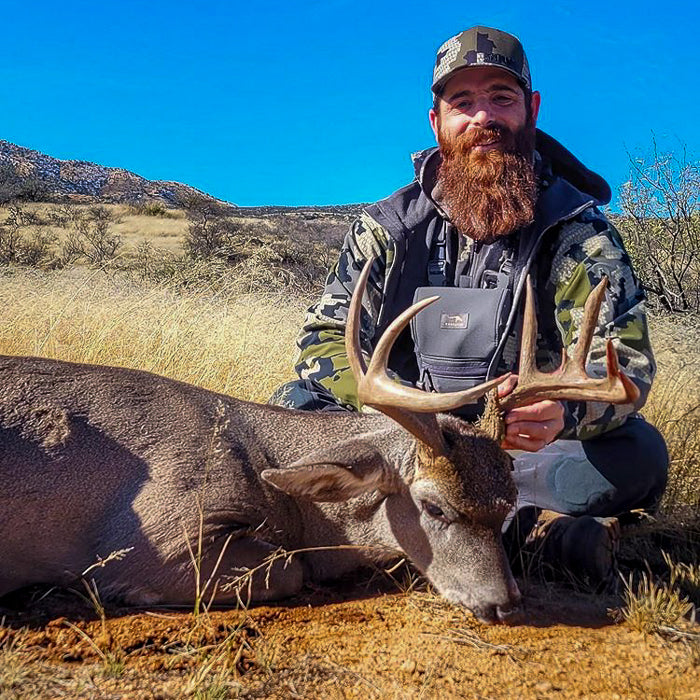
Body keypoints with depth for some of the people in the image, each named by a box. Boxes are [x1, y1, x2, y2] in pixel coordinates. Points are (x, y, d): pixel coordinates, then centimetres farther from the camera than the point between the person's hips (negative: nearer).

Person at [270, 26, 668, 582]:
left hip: (524, 446, -2)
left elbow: (626, 360, -17)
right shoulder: (389, 227, 0)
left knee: (639, 452, -26)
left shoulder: (577, 230, -6)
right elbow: (325, 339, -5)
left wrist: (562, 412, -42)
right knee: (293, 406, -22)